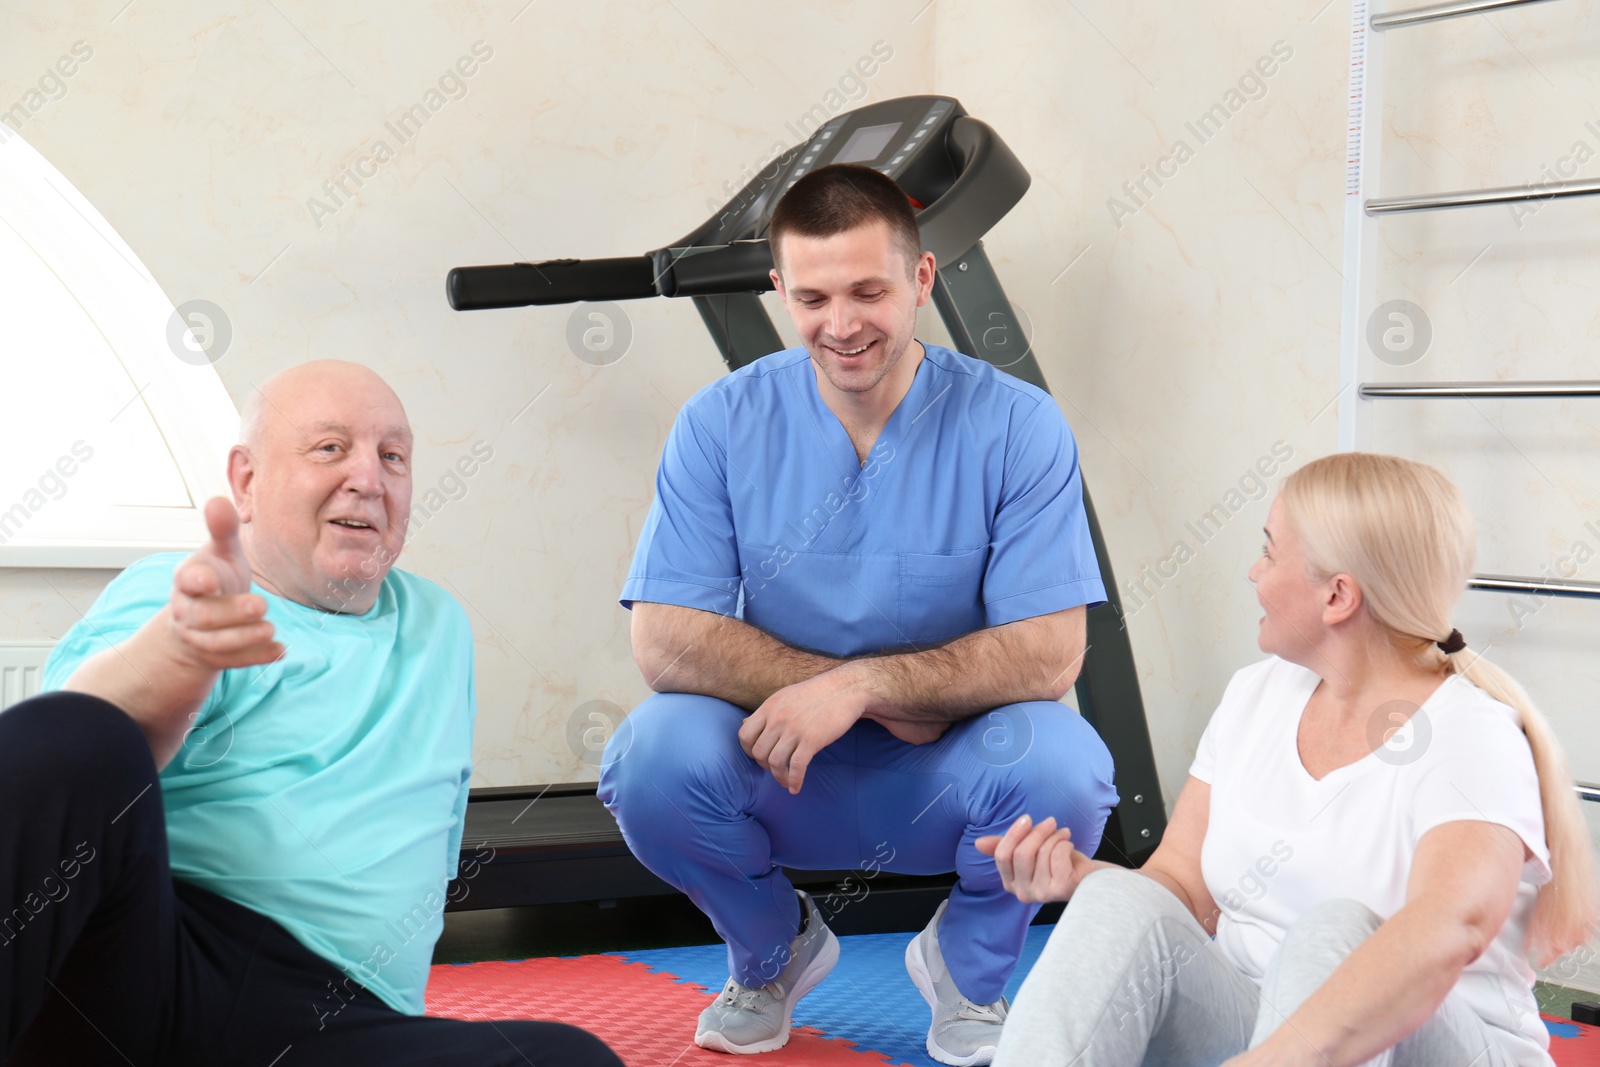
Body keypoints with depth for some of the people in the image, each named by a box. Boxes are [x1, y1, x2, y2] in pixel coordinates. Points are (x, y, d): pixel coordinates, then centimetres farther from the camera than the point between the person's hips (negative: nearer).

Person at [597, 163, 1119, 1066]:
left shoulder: (1018, 427, -11)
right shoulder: (722, 424, -8)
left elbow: (1048, 655, -16)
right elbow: (666, 641, -15)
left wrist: (864, 682, -28)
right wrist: (906, 705, -20)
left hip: (951, 777, -1)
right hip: (780, 766, 1)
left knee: (1059, 764, -32)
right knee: (655, 758, -28)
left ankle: (969, 965, 4)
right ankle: (773, 951, 7)